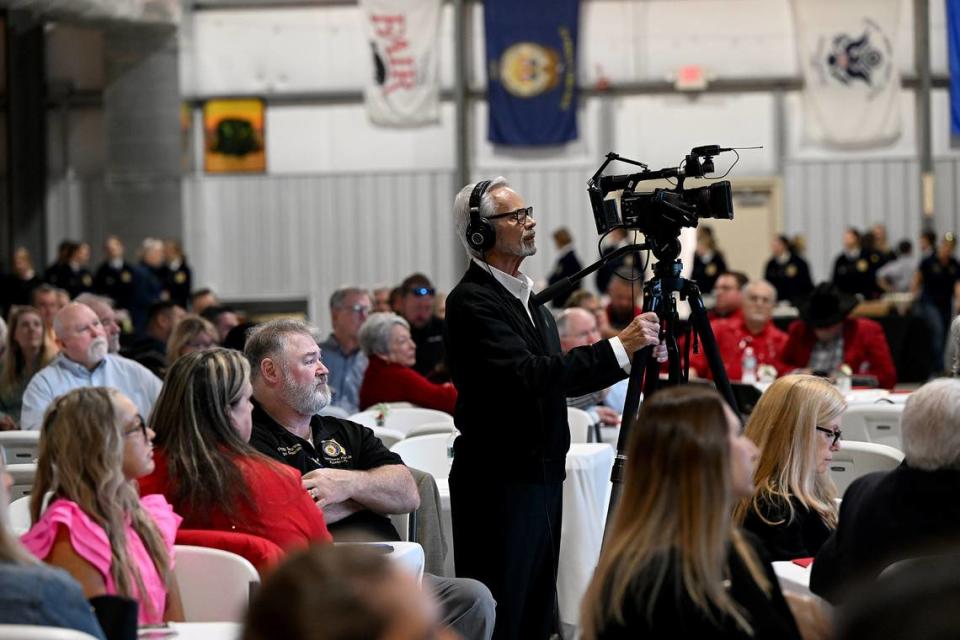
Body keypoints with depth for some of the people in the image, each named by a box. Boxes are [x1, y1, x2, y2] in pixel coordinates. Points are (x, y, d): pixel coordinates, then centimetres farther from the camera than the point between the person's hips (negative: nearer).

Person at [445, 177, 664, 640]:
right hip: (499, 482, -9)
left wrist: (637, 352, 6)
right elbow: (530, 376, -26)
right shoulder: (471, 302, -15)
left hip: (542, 475, 9)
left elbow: (561, 378, 19)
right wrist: (618, 347, -26)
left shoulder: (528, 297, 15)